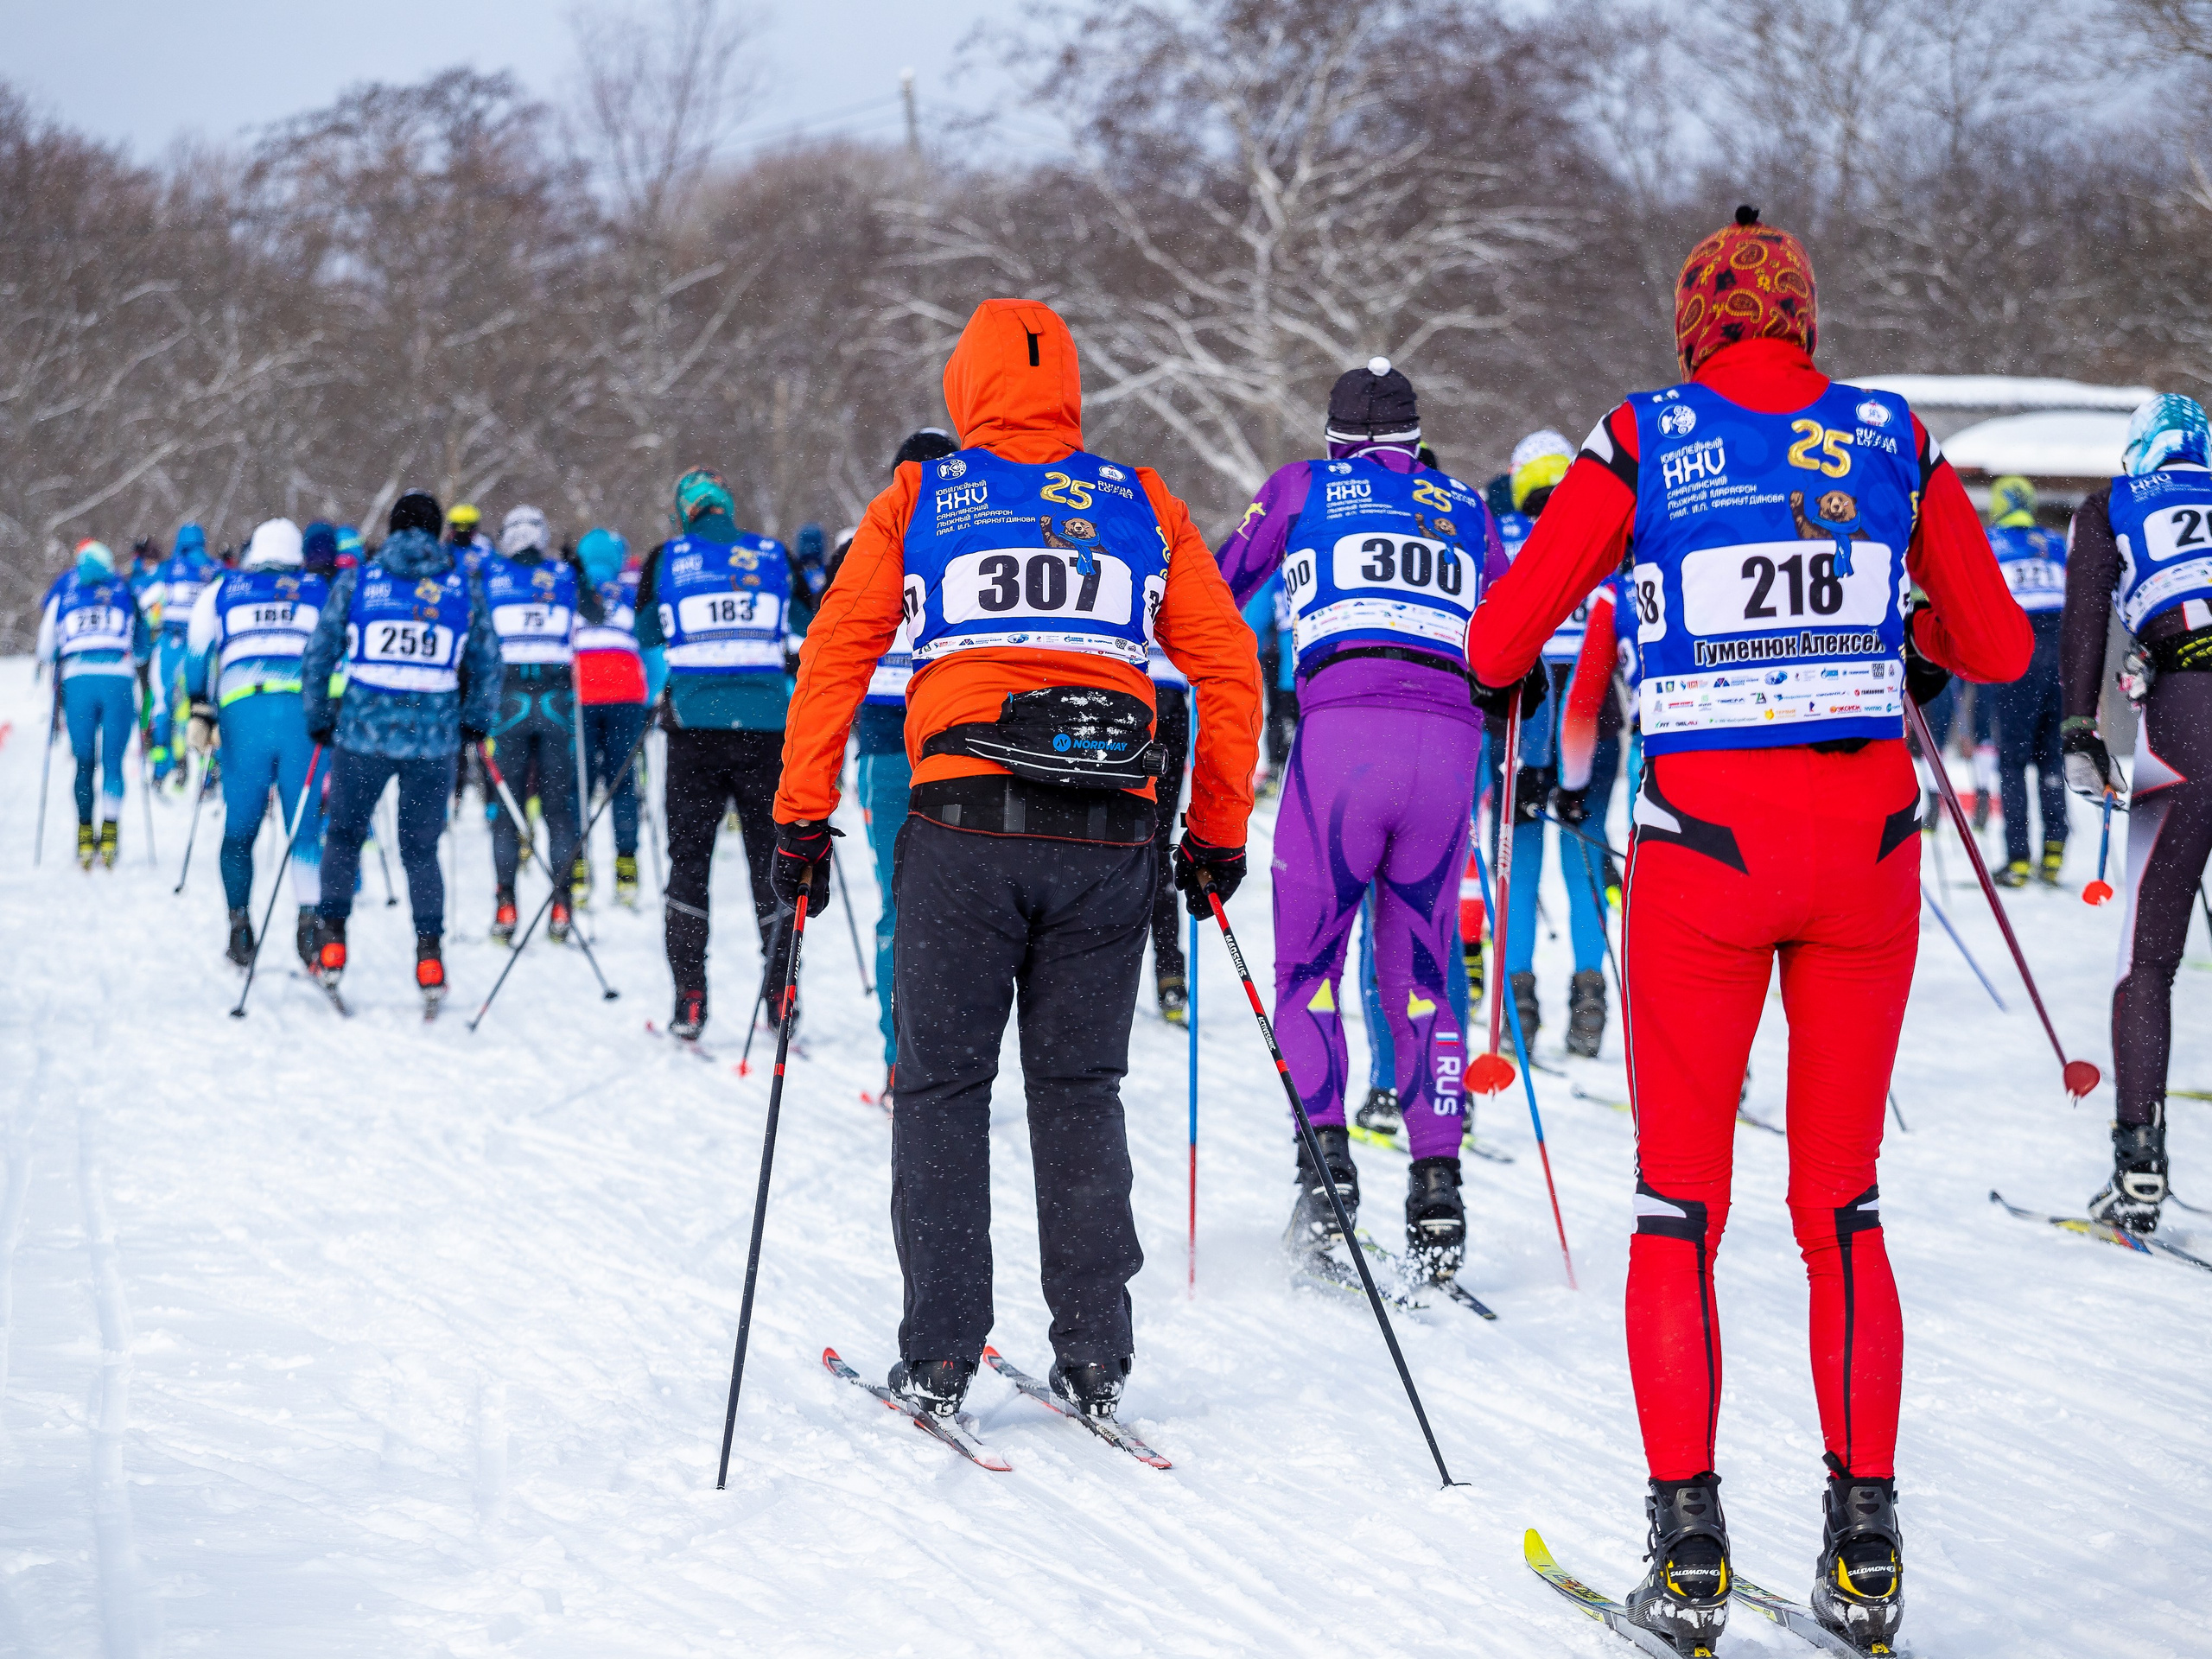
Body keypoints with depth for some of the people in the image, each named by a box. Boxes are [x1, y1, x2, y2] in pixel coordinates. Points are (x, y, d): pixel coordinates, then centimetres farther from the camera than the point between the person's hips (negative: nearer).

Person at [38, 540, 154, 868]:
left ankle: (85, 836, 1)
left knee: (84, 762, 8)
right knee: (113, 761, 4)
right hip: (119, 681, 0)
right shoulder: (125, 591, 15)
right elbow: (144, 647, 19)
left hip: (77, 680, 0)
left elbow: (46, 650, 18)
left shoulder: (62, 592, 15)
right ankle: (110, 834, -8)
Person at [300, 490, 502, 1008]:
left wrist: (318, 718, 16)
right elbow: (487, 663, 9)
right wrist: (476, 721, 23)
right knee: (421, 850, 12)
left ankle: (331, 940, 12)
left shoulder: (356, 581, 3)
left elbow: (318, 653, 4)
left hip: (363, 732, 0)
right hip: (435, 738, 1)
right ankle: (429, 953, -1)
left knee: (344, 835, 19)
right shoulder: (464, 586, 5)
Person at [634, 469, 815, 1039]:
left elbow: (648, 640, 13)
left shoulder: (665, 560, 2)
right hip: (766, 730, 1)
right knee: (771, 861, 10)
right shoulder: (774, 557, 4)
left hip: (695, 729, -1)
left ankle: (689, 1002, 1)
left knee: (689, 861, 8)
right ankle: (781, 998, 9)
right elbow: (809, 628, 15)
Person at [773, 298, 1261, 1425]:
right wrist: (1218, 831, 17)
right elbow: (1229, 665, 11)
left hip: (967, 829, -2)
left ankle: (939, 1359, 5)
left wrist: (801, 821, 7)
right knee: (1081, 1089, 11)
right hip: (1110, 839, 2)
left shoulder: (919, 498, 9)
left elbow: (835, 656, 4)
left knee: (943, 1086, 7)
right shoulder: (1143, 505, 13)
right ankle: (1094, 1357, 8)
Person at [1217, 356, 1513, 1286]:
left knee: (1308, 963, 9)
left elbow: (1213, 593, 24)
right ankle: (1437, 1186, 2)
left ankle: (1324, 1159, -8)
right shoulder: (1467, 509, 23)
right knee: (1421, 971, 12)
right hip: (1451, 744, 3)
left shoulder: (1301, 488, 17)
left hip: (1343, 731, -2)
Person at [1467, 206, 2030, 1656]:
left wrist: (1508, 658, 23)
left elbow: (1498, 644, -1)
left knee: (1681, 1206, 8)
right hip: (1867, 844, 2)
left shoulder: (1643, 446, -2)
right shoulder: (1896, 442, 4)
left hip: (1706, 849, -2)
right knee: (1843, 1203, 12)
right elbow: (2002, 649, 10)